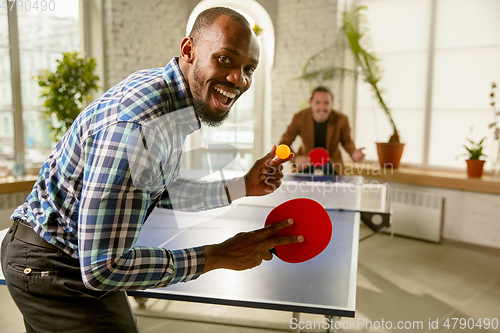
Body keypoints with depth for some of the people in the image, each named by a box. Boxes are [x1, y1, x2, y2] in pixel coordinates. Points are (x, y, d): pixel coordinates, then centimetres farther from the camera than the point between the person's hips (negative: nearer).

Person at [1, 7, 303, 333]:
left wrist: (242, 187, 6)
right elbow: (102, 269, -34)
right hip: (51, 267, -9)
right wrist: (219, 257, -29)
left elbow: (161, 193, 9)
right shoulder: (136, 126, -35)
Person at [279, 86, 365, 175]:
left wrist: (353, 153, -24)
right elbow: (284, 144, -15)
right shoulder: (300, 118, -24)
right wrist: (295, 159, -34)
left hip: (330, 159, 0)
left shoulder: (341, 119, -23)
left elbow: (346, 141, -2)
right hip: (307, 159, 0)